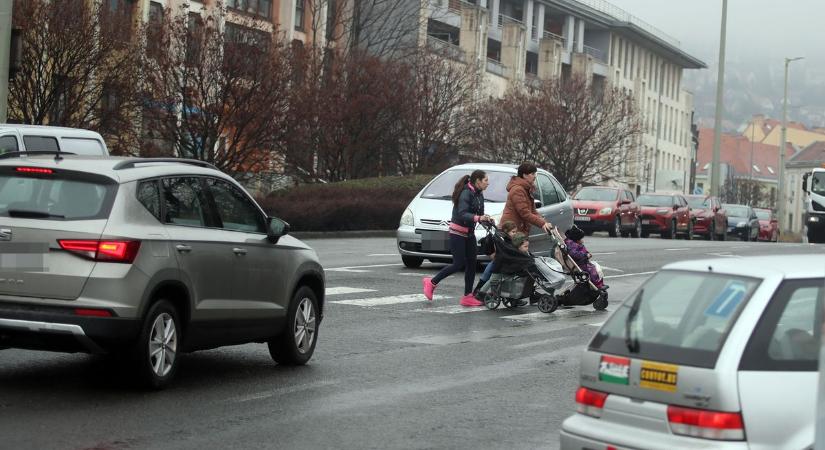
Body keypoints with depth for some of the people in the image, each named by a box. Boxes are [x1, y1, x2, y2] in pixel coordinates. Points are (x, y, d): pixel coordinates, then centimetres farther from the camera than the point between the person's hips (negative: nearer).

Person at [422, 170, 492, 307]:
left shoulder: (479, 194, 9)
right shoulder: (466, 193, -18)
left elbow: (480, 213, 13)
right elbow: (462, 214, -30)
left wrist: (487, 219, -6)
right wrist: (478, 218, -44)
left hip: (469, 233, 9)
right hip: (458, 232, -9)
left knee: (471, 264, 4)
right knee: (459, 264, -8)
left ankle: (468, 296, 7)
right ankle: (431, 282, 7)